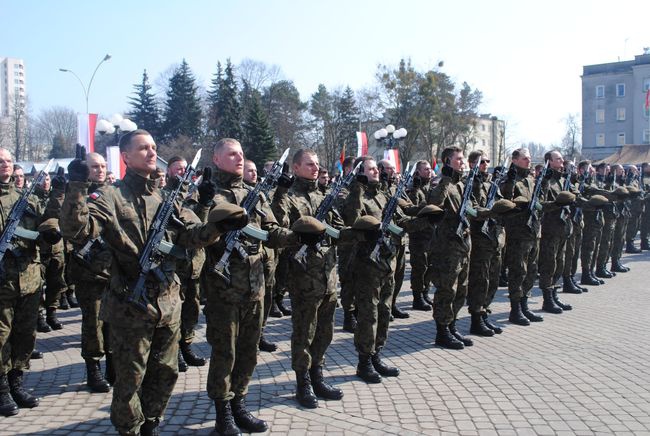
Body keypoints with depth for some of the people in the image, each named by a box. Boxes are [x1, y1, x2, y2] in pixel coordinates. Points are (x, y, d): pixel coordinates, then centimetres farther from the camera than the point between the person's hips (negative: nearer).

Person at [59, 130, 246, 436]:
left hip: (169, 302, 6)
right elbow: (76, 230, -20)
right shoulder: (110, 197, -7)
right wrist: (77, 188, -32)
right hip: (131, 305, -6)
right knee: (130, 378, 8)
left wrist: (217, 226, -18)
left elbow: (190, 234, 1)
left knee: (165, 372, 18)